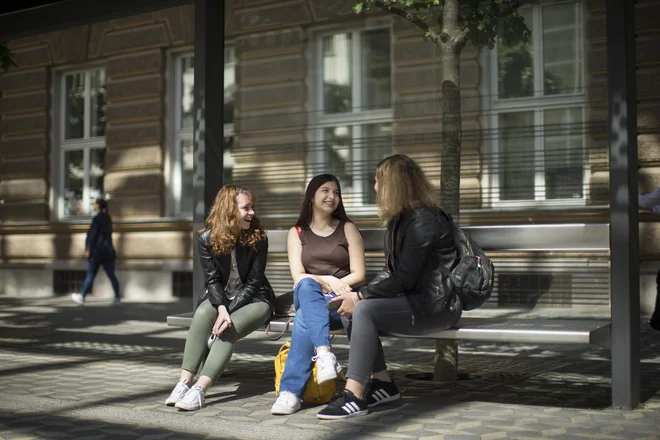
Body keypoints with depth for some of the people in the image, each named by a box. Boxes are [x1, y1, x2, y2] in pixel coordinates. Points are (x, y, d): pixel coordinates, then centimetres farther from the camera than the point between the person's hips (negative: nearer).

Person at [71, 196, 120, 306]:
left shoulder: (97, 218, -13)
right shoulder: (107, 218, 12)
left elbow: (93, 235, -15)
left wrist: (88, 249, -11)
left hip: (97, 251, -7)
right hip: (108, 251, 7)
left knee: (90, 275, 3)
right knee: (111, 275, 6)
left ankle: (82, 297, 13)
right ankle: (117, 298, 4)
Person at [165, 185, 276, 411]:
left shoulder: (257, 238, -13)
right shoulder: (207, 238, -8)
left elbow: (253, 284, -13)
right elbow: (212, 280, -9)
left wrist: (228, 313, -24)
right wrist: (222, 309, -28)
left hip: (253, 299, -2)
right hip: (220, 298, 2)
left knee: (229, 329, -31)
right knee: (202, 314, -30)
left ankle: (200, 389, -40)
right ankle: (184, 382, -34)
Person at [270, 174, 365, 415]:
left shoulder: (347, 229, 10)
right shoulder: (297, 233, 12)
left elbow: (358, 275, 2)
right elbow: (298, 277, 0)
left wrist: (334, 286, -13)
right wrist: (325, 280, -17)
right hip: (307, 298, 1)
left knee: (304, 319, -34)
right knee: (307, 285, -37)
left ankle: (291, 391, -38)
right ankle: (324, 354, -52)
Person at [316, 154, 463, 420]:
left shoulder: (422, 220, -16)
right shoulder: (400, 219, 14)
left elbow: (405, 278, -21)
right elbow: (391, 272, 11)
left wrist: (361, 296, -18)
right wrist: (358, 295, -2)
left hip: (435, 306, -10)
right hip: (413, 300, 10)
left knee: (364, 310, -25)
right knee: (353, 310, -4)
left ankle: (354, 396, -25)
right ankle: (383, 383, 0)